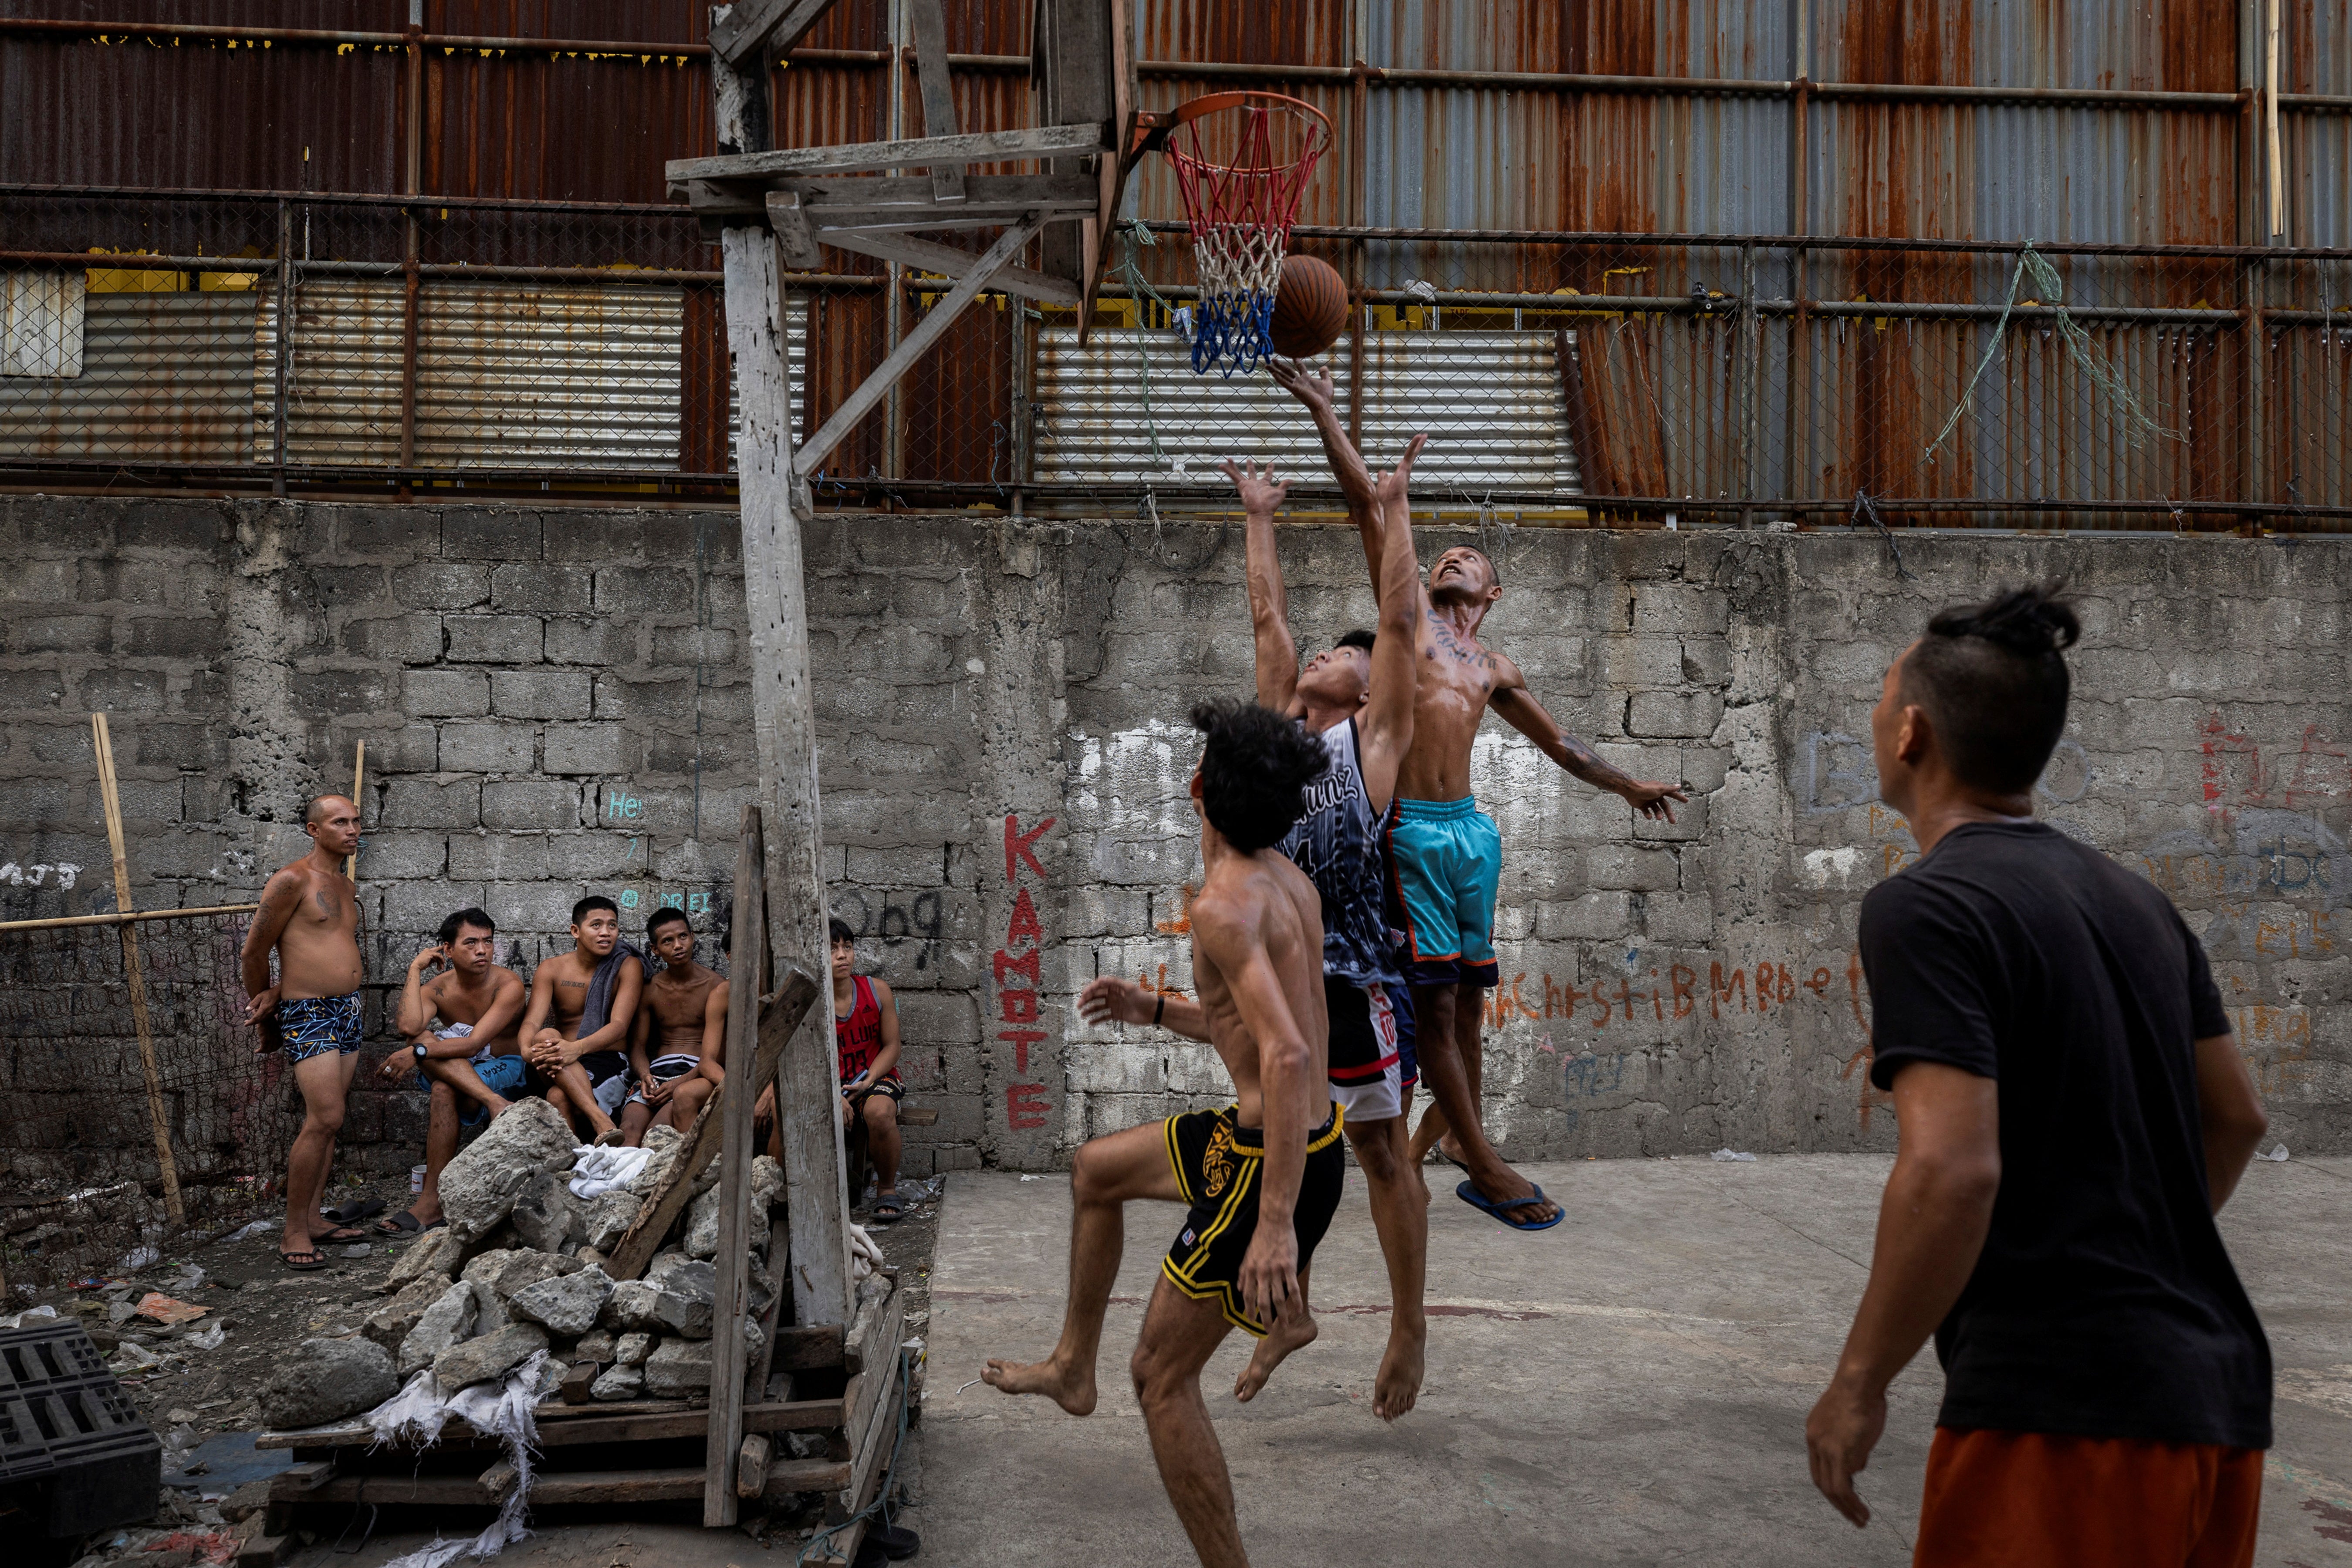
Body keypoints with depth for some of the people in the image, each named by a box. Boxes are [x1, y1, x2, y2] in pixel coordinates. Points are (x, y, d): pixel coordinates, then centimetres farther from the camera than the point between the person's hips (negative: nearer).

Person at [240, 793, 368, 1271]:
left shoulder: (347, 887, 16)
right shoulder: (293, 880, -9)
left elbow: (319, 951, 13)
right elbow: (254, 953, -4)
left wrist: (274, 993, -5)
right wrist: (267, 1025, 7)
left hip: (349, 1008, 8)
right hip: (308, 1014, -8)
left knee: (324, 1120, 10)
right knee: (325, 1117, -14)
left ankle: (312, 1219, 16)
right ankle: (293, 1233, -6)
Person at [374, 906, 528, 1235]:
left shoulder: (508, 985, -14)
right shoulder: (437, 989, -3)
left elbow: (473, 1044, -22)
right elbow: (408, 1028, -25)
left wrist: (417, 1053, -28)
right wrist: (415, 969, -15)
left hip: (506, 1071, -4)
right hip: (454, 1071, 4)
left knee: (444, 1091, -31)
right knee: (424, 1039, -26)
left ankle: (431, 1202, -30)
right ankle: (497, 1105, -43)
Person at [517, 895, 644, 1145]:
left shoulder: (628, 966, 0)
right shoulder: (551, 969, 8)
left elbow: (619, 1026, -13)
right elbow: (532, 1021, -6)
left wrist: (578, 1048, -34)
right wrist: (527, 1050, -32)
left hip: (608, 1061, -3)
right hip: (558, 1068, 3)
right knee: (546, 1036, -34)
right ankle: (601, 1120, -47)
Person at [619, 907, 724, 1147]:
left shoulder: (716, 986, 2)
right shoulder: (649, 990, 16)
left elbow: (714, 1055, -5)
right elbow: (637, 1046, 15)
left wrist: (680, 1082, -22)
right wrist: (645, 1076, -10)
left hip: (700, 1073, -3)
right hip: (659, 1070, 3)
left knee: (683, 1095, -40)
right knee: (629, 1129, -29)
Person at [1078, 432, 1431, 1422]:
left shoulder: (1374, 735, 1)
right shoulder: (1284, 727, 14)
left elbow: (1402, 618, -3)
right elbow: (1268, 617, 21)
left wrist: (1393, 511, 1)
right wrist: (1259, 519, 28)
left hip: (1355, 977, -5)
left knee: (1381, 1156, 6)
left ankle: (1408, 1327, 20)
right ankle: (1289, 1313, 28)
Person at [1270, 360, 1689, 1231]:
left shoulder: (1494, 669, 21)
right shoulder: (1410, 615, 9)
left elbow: (1557, 741, 32)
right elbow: (1371, 511, 3)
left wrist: (1625, 785, 37)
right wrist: (1323, 411, -1)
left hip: (1471, 830, 6)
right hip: (1413, 829, -5)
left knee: (1469, 996, 8)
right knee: (1433, 998, -5)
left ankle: (1442, 1140, 19)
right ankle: (1483, 1164, 1)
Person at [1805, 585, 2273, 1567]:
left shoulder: (1925, 907, -14)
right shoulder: (2135, 900, 11)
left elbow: (1952, 1172, -23)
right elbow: (2236, 1118, 19)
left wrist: (1858, 1382, -13)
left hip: (2069, 1410, -8)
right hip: (2221, 1396, 8)